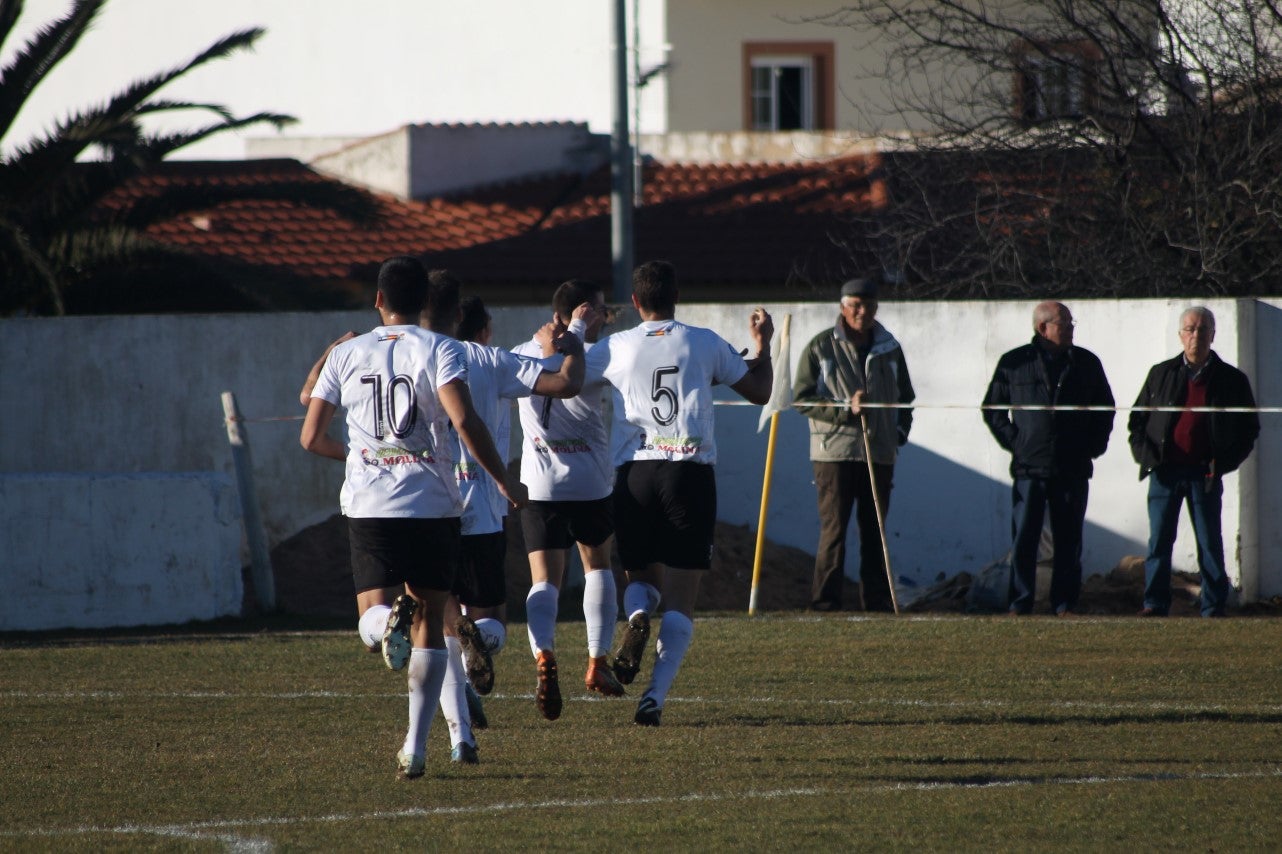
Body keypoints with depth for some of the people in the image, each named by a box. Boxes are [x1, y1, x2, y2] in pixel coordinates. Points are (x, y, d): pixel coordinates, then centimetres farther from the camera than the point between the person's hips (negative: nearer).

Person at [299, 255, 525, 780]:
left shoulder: (346, 355, 7)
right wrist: (503, 480, -6)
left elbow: (311, 437, 8)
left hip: (368, 503, 1)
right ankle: (415, 746, 5)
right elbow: (464, 421, -16)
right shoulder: (439, 351, -2)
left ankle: (389, 619, -33)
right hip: (431, 503, -1)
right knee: (430, 620, 10)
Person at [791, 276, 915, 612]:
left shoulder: (889, 349, 13)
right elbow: (801, 398, -2)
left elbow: (905, 398, 24)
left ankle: (878, 599, 10)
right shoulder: (821, 347, 1)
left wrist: (899, 432, 8)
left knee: (876, 532, 7)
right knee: (833, 530, -7)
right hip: (835, 450, -4)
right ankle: (825, 600, -5)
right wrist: (845, 408, -14)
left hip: (879, 454, 4)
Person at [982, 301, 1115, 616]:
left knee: (1068, 542, 3)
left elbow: (1105, 408, 21)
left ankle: (1064, 605, 8)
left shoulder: (1086, 363, 10)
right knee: (1023, 540, -5)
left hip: (1073, 471, 2)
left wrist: (1093, 445, 9)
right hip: (1029, 469, -2)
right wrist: (1014, 442, 0)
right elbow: (992, 409, 11)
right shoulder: (1014, 363, 3)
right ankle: (1020, 604, 0)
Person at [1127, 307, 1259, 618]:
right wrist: (1145, 455, 0)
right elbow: (1137, 420, 16)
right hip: (1165, 471, 1)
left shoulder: (1231, 380, 6)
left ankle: (1213, 608, 6)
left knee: (1210, 543, 1)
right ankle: (1155, 603, 2)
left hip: (1205, 472, -1)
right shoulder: (1161, 374, 11)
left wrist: (1223, 462, -3)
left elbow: (1249, 430, 10)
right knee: (1159, 541, -2)